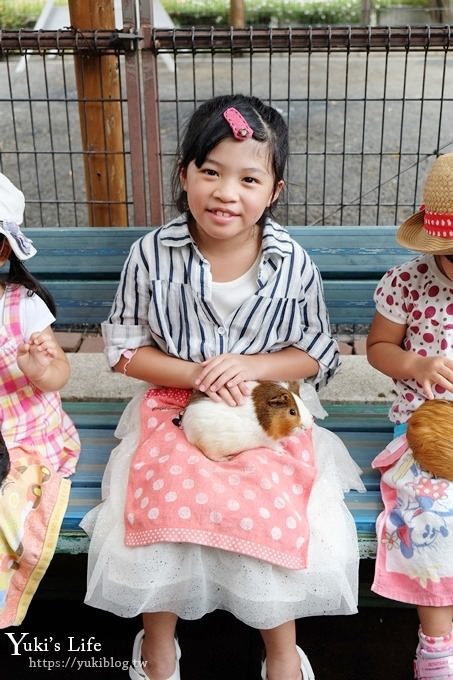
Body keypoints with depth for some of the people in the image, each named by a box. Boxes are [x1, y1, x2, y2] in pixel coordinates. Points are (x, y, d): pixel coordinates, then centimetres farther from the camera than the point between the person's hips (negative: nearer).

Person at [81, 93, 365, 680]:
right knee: (164, 505, -22)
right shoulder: (152, 255, -9)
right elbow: (125, 348, -1)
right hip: (175, 410, 0)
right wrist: (195, 374, -17)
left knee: (275, 515, -20)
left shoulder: (293, 265, -8)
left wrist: (248, 367, -16)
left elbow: (316, 355, 2)